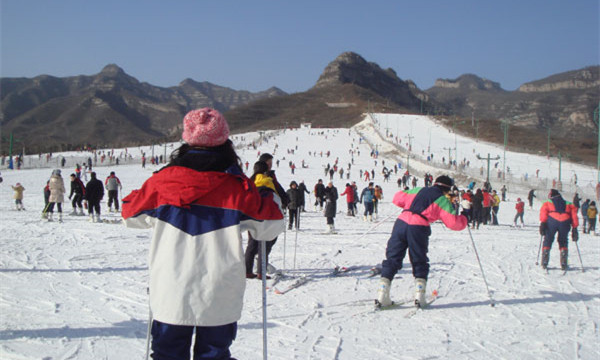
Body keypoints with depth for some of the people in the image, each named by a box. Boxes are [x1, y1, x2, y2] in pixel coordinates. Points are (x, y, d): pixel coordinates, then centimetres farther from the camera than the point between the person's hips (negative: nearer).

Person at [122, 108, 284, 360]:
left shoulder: (162, 181, -4)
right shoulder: (237, 187, -9)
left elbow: (132, 215, 11)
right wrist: (272, 200, 21)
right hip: (218, 299, -1)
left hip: (170, 295, 1)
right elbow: (268, 226, 1)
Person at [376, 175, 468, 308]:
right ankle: (419, 296, 6)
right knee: (420, 263, 15)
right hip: (419, 228, -3)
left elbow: (398, 198, 28)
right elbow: (453, 222, 3)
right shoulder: (443, 200, 11)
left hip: (401, 222, 3)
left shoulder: (418, 190, 23)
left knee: (393, 259, 7)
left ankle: (382, 295, 0)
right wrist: (463, 220, 25)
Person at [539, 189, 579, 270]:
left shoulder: (547, 203, 25)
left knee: (548, 240, 10)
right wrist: (575, 228, 15)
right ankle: (564, 264, 5)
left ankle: (544, 263, 0)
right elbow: (574, 214, 19)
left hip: (552, 220, -1)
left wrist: (542, 223, -4)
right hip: (565, 222, 1)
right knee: (563, 242, 17)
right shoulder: (568, 204, 31)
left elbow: (543, 212, 6)